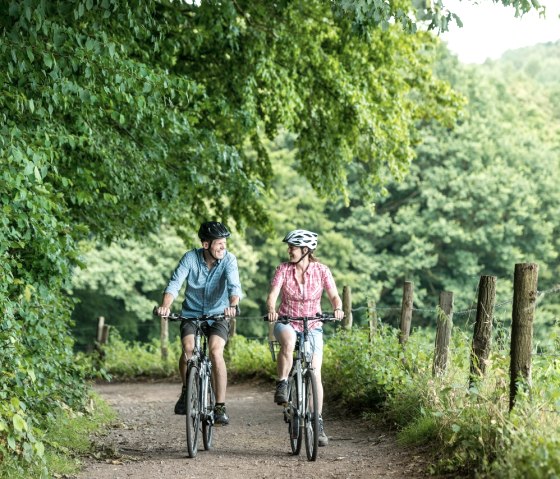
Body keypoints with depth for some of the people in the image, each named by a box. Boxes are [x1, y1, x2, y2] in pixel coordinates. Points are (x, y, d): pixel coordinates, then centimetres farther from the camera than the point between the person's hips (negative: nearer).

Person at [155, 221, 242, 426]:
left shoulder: (229, 259, -14)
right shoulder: (191, 258, -13)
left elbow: (235, 285, -28)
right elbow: (174, 284, -22)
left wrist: (233, 305, -50)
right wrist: (165, 306, -42)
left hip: (218, 315, 0)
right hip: (191, 314, 0)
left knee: (216, 351, -26)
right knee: (188, 347, -26)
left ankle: (220, 407, -20)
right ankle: (186, 391, 3)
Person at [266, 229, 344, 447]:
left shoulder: (321, 270, -5)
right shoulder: (283, 269, -6)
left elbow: (334, 296, -11)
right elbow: (273, 295, -16)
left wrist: (337, 309, -34)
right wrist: (271, 310, -38)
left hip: (312, 326, 1)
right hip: (286, 323, 0)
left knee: (315, 373, -9)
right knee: (288, 342, -38)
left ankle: (318, 423, 1)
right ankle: (281, 386, -25)